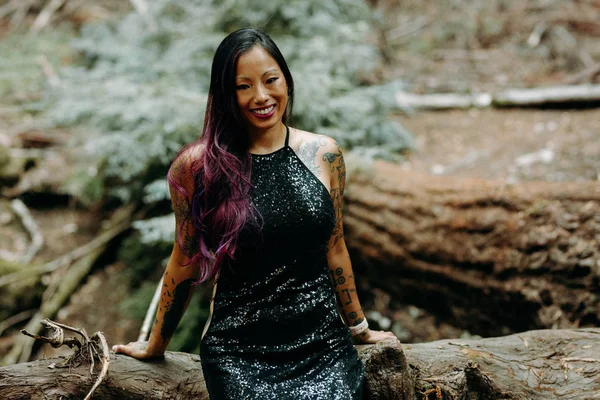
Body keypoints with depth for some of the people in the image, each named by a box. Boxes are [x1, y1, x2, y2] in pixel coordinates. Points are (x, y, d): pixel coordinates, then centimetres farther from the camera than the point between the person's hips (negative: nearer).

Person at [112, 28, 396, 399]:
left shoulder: (324, 154, 2)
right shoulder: (198, 166, -5)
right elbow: (185, 262, 6)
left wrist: (359, 327, 23)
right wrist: (155, 346, 15)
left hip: (323, 345, 2)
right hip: (240, 354, -2)